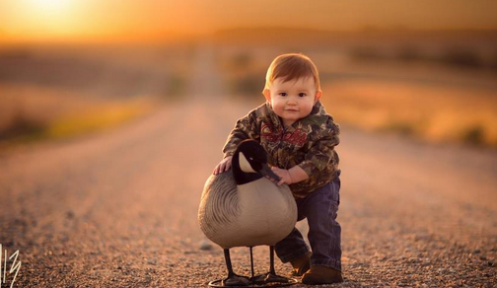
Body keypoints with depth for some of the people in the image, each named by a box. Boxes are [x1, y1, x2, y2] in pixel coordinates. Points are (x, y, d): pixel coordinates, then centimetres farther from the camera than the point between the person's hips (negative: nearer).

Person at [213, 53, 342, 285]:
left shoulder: (322, 126, -33)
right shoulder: (263, 116, -20)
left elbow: (319, 160, -37)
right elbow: (241, 131, -8)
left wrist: (291, 175, -47)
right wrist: (230, 157, -24)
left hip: (318, 185, -5)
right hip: (283, 190, 5)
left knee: (322, 219, -21)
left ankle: (327, 265, -4)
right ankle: (300, 258, 28)